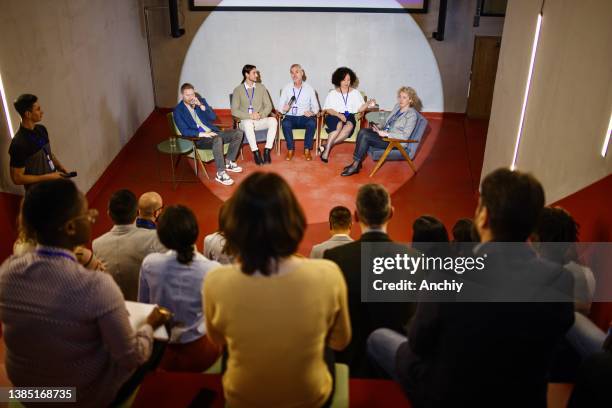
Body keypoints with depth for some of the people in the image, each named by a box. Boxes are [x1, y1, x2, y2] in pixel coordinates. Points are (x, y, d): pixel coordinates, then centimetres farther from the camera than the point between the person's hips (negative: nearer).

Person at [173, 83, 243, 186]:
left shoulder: (201, 101, 11)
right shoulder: (178, 111, -4)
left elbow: (213, 117, 3)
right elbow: (184, 131, -14)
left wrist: (202, 106, -11)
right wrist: (202, 134, -25)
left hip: (213, 133, 6)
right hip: (198, 138, -6)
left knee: (238, 133, -9)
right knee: (217, 139, -38)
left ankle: (228, 162, 2)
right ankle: (220, 174, -33)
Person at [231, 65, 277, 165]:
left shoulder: (261, 87, 9)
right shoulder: (238, 90, 1)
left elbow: (269, 106, 6)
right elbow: (234, 111, -6)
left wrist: (261, 115, -15)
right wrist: (250, 116, -19)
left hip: (260, 120, 3)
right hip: (245, 122, -2)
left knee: (273, 120, -28)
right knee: (248, 123, -38)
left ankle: (267, 151, -29)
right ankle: (256, 152, -31)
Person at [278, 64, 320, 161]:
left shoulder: (309, 88, 6)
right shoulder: (286, 88, 7)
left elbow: (315, 106, 5)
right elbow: (280, 105, 5)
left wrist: (312, 112, -18)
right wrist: (284, 109, -19)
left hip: (305, 117, 0)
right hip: (291, 117, 0)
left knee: (312, 123, -33)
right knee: (285, 123, -33)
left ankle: (307, 150, -19)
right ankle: (290, 149, -18)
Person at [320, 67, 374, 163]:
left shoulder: (355, 93, 15)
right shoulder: (333, 93, 8)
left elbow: (360, 108, 8)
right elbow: (327, 109, -1)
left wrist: (368, 103, -12)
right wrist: (338, 115, -17)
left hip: (349, 116, 2)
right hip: (334, 116, -2)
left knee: (350, 125, -35)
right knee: (339, 125, -37)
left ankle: (327, 146, -36)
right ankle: (326, 150, -35)